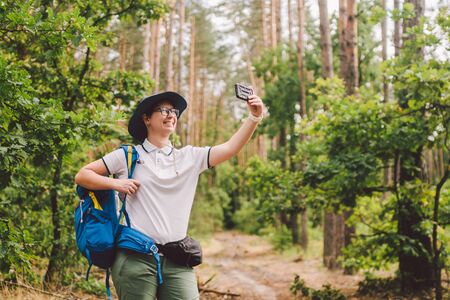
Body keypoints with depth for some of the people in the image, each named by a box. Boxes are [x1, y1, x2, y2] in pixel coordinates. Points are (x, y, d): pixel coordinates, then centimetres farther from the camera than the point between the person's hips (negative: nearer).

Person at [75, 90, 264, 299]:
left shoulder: (190, 157, 12)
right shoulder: (128, 156, 6)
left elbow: (230, 149, 1)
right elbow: (82, 175, 8)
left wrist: (254, 117, -11)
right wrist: (115, 183, -8)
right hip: (136, 257, -2)